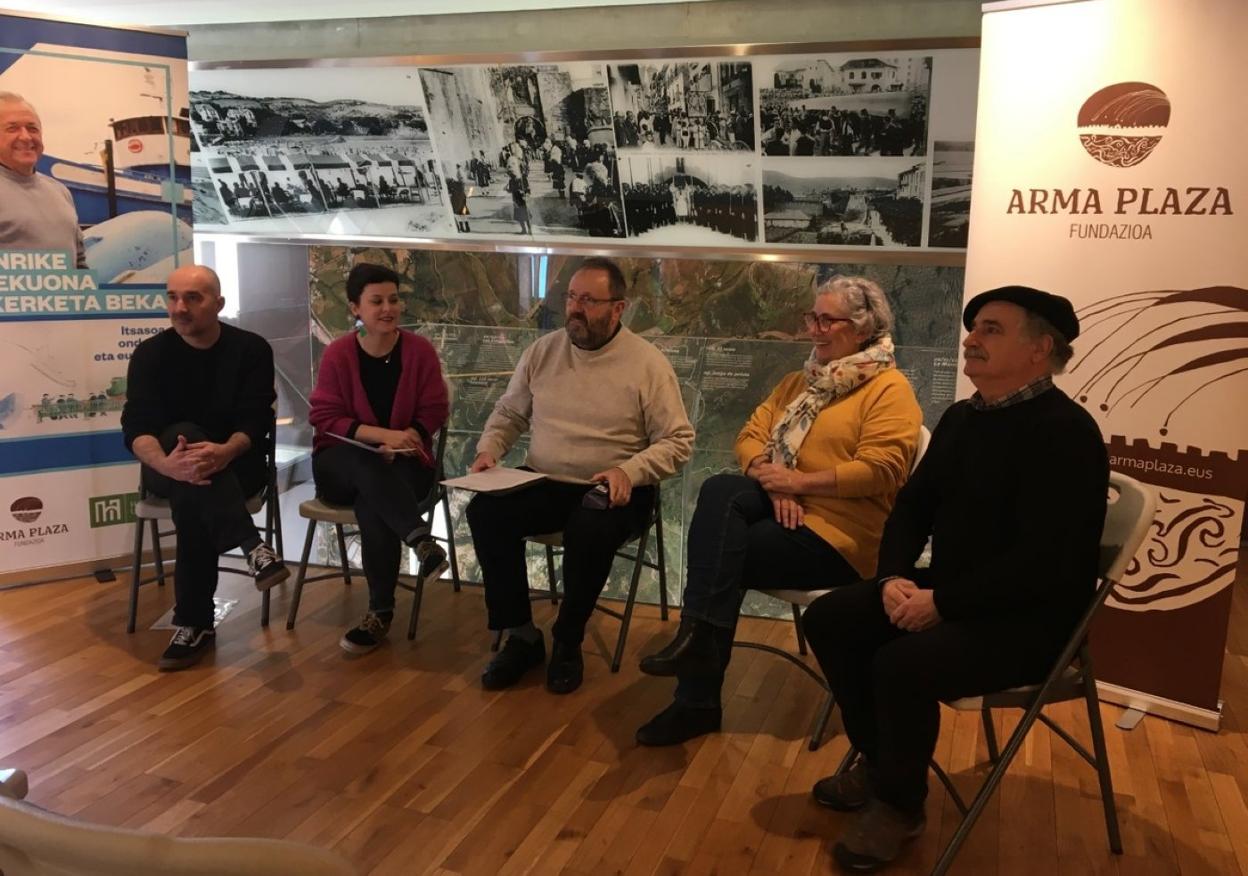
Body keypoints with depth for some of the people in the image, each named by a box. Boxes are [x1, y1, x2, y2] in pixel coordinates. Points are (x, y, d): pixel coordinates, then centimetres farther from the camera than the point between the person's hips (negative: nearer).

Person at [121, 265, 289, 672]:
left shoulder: (252, 349, -5)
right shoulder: (150, 354, -2)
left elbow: (256, 421, -14)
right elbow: (136, 427, -15)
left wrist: (225, 452, -38)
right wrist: (165, 463, -39)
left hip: (236, 465, -1)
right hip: (170, 467, 1)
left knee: (192, 499, -34)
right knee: (183, 435, -35)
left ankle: (195, 622, -28)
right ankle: (253, 547, -46)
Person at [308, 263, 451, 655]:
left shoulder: (420, 350, -3)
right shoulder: (338, 353, -4)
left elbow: (433, 412, -1)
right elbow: (325, 418, -8)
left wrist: (400, 442, -20)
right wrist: (383, 435, -22)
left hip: (403, 462, 0)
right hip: (343, 464, 0)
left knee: (372, 503, -34)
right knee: (366, 462, -37)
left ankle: (381, 611, -27)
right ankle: (421, 541, -48)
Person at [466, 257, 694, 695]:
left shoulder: (648, 363, -5)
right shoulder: (542, 351, 7)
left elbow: (678, 441, -7)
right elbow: (508, 413, 16)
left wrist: (628, 470, -23)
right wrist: (489, 448, -4)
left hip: (611, 491, -4)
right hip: (543, 484, 4)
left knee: (590, 530, -36)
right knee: (485, 511, -23)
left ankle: (567, 643, -9)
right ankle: (521, 636, -7)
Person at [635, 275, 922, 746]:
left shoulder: (890, 389, -5)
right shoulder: (799, 381, 19)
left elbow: (878, 472, -18)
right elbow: (750, 437, 9)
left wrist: (797, 482, -18)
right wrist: (772, 481, -12)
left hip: (838, 531, -6)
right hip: (780, 506, 7)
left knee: (720, 556, -24)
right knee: (720, 490, -25)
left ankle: (697, 701, -18)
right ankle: (698, 637, -29)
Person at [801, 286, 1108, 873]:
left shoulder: (1065, 432, -19)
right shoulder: (961, 418, 9)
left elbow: (1044, 560, -26)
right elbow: (912, 504, 11)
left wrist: (941, 602, -24)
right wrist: (893, 576, -8)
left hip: (1030, 616, -9)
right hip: (947, 591, 9)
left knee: (902, 663, -30)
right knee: (829, 619, -3)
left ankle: (900, 803, -2)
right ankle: (878, 762, 13)